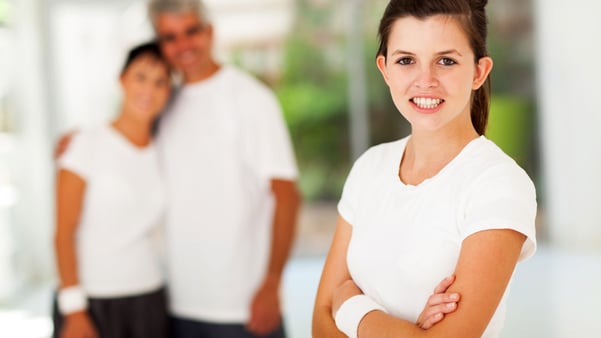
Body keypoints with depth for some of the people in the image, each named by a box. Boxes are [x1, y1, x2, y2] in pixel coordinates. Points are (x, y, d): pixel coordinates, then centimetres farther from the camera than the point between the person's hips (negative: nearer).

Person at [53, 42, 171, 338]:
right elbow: (64, 234, -8)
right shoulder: (86, 145, -6)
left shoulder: (162, 155, 7)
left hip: (150, 302, 4)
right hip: (94, 303, -4)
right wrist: (74, 310, -12)